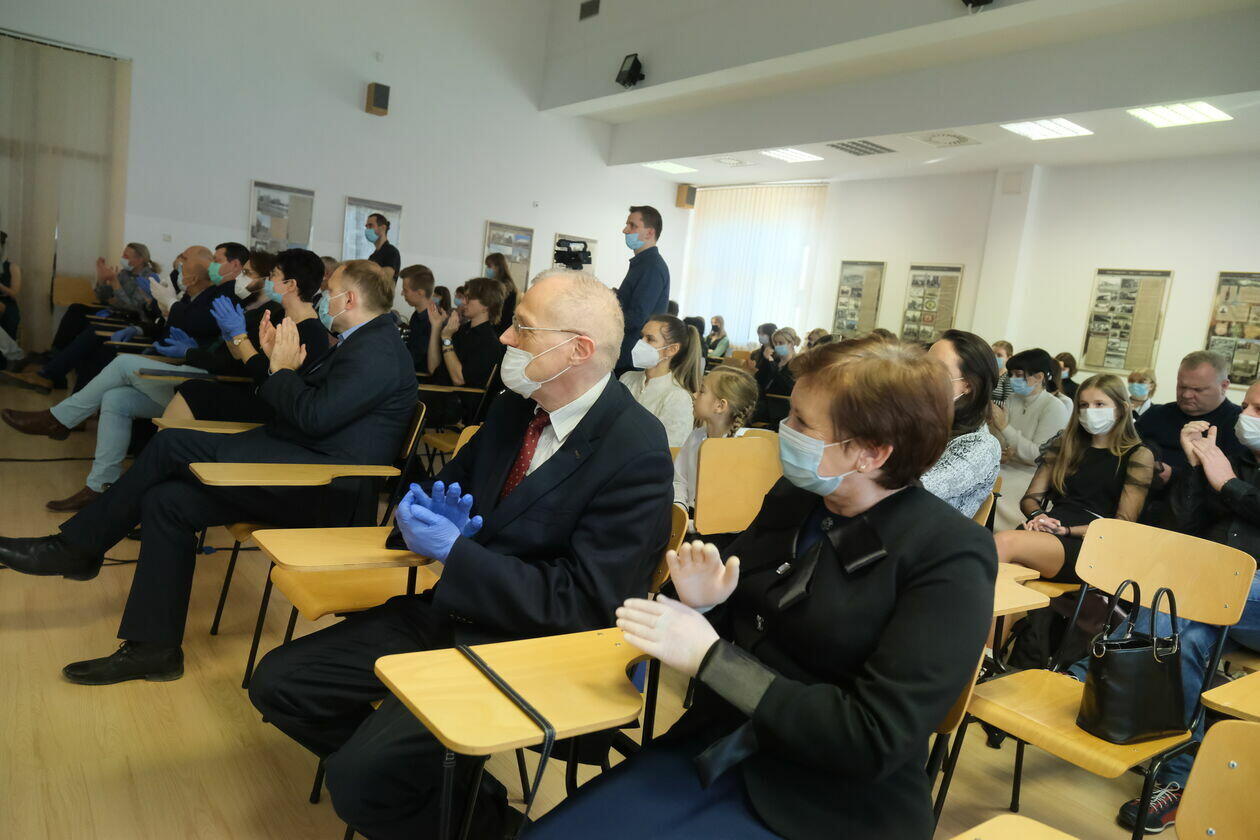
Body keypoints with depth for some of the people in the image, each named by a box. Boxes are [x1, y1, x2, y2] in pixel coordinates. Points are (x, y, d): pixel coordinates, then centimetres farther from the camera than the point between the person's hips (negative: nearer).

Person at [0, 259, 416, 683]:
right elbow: (309, 407, 20)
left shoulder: (377, 351, -13)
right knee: (167, 501, 0)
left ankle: (76, 548, 6)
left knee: (171, 444, -13)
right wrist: (276, 364, 8)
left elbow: (313, 416, -21)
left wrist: (282, 369, -5)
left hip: (328, 492, -10)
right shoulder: (363, 343, 21)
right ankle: (153, 647, 5)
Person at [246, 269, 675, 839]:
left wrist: (453, 549, -20)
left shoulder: (636, 453, -20)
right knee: (278, 683, 4)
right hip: (451, 610, 8)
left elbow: (585, 604, -21)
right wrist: (428, 518, -8)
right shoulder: (514, 408, 3)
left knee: (359, 778, -21)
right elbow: (452, 480, 17)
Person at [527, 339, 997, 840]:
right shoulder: (792, 496, 3)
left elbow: (876, 738, -21)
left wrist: (709, 656, -22)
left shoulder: (951, 557, -16)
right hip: (713, 755, 6)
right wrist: (703, 605, -11)